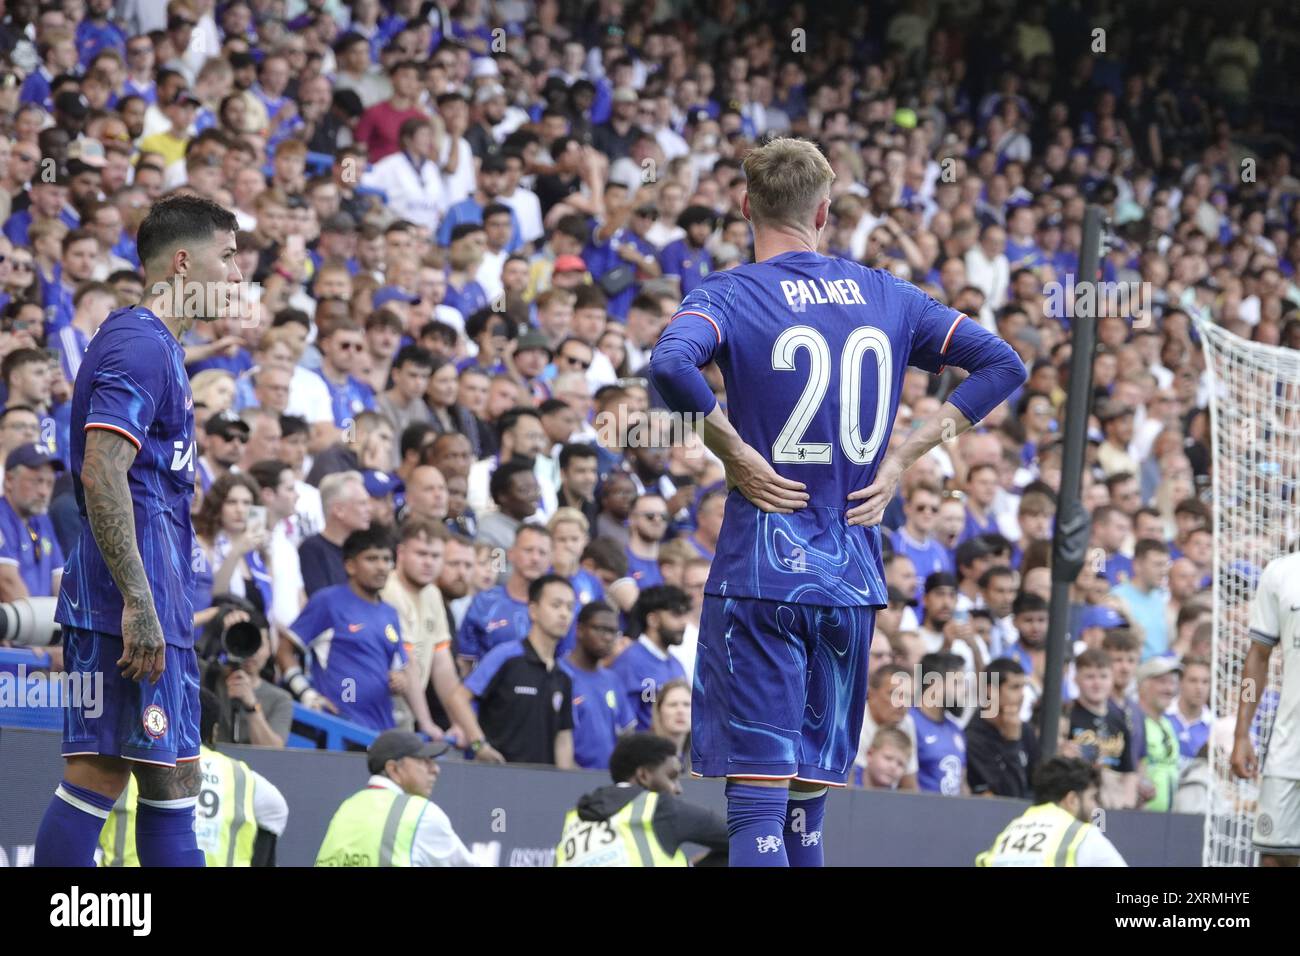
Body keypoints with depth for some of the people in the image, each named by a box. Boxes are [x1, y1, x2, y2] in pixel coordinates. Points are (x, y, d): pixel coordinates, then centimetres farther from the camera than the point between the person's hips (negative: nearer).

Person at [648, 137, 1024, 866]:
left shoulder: (730, 295, -4)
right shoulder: (885, 297, 10)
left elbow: (671, 364, -26)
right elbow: (1003, 365, 14)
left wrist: (734, 452, -12)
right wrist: (902, 457, 9)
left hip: (761, 578, -4)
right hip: (853, 579, 4)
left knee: (757, 801, -7)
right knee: (807, 804, 11)